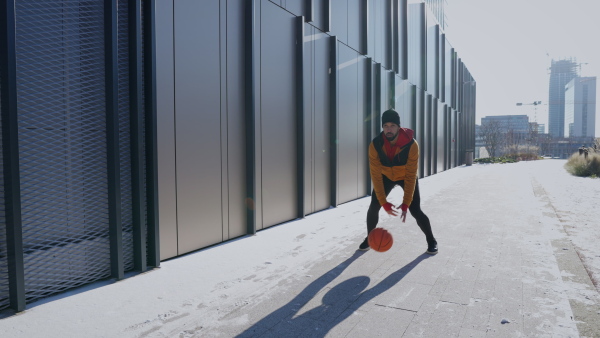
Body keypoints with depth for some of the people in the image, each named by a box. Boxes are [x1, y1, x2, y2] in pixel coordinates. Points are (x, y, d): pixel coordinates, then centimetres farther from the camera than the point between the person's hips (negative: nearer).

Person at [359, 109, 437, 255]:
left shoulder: (411, 144, -33)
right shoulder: (375, 145, -29)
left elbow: (411, 176, -31)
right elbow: (376, 175, -27)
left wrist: (406, 203, -34)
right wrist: (384, 202, -30)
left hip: (406, 176, -2)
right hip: (386, 176, 2)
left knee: (416, 211, -10)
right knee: (373, 207, -8)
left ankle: (431, 241, 15)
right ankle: (369, 239, 15)